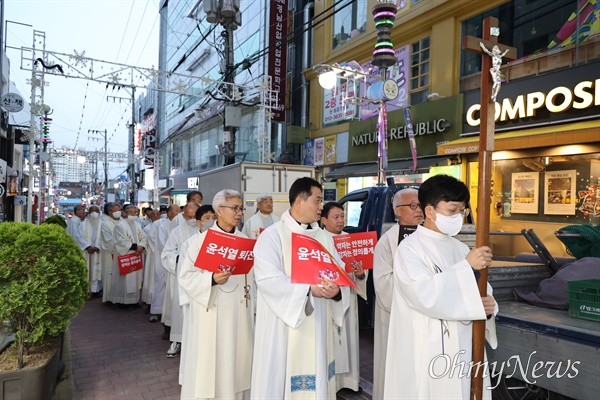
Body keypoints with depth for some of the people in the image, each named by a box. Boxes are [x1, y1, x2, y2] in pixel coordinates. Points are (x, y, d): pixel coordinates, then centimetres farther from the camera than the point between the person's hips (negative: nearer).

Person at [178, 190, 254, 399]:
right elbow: (186, 276, -11)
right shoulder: (201, 240, -7)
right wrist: (212, 279, -27)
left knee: (236, 363, 12)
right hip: (210, 315, -4)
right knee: (208, 365, 4)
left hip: (239, 315, 4)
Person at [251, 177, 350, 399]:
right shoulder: (272, 235, -9)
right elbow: (268, 279, -20)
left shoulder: (324, 237, 10)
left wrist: (336, 289, -19)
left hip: (317, 327, 6)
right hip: (284, 328, -5)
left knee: (316, 378, 15)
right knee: (282, 380, 6)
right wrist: (309, 289, -26)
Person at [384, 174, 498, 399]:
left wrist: (488, 306, -10)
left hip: (464, 350, 6)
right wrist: (466, 266, -22)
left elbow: (480, 292, 12)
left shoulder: (460, 249, 10)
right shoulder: (409, 248, -11)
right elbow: (425, 295, -23)